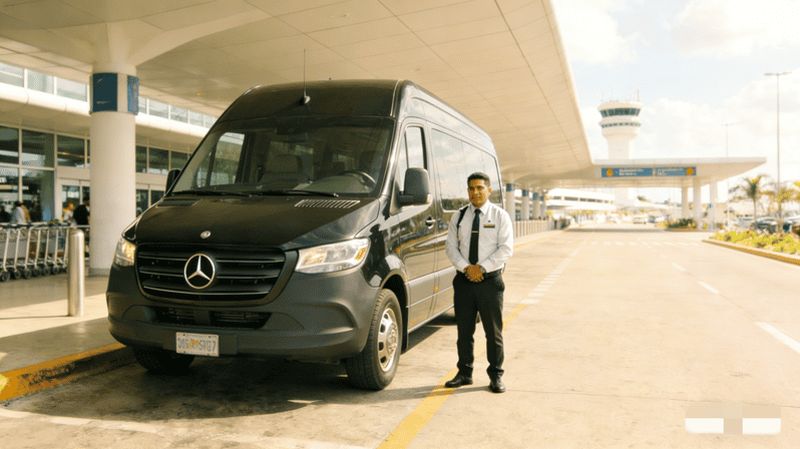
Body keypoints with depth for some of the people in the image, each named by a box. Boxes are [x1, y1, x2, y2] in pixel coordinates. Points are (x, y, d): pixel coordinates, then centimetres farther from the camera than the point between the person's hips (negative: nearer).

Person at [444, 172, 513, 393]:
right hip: (464, 280, 3)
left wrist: (481, 267, -15)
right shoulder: (459, 216, 9)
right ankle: (464, 373, 21)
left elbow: (506, 248, -7)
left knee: (493, 331, 2)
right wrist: (466, 267, -12)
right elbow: (451, 247, 4)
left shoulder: (500, 216, 0)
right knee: (464, 331, 9)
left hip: (490, 280, -3)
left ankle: (496, 376, 14)